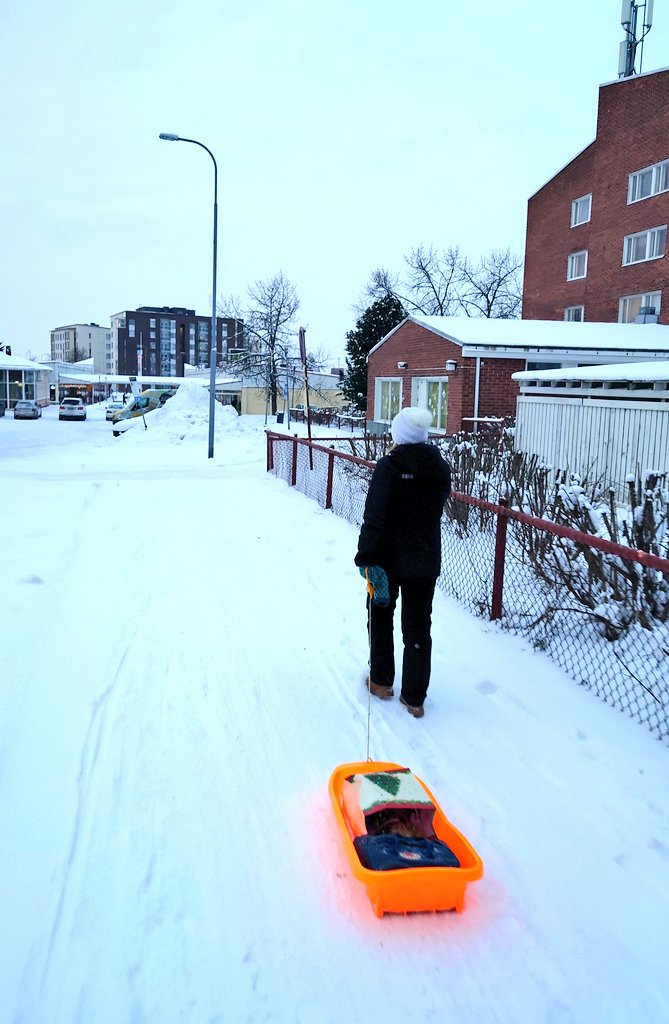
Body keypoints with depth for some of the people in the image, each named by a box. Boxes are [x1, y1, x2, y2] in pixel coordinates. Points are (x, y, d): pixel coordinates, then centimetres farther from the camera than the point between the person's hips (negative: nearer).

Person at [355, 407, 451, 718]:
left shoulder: (388, 466, -18)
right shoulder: (440, 467, -1)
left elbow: (374, 517, -20)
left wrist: (365, 557, -14)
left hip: (389, 558, -4)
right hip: (426, 561, 4)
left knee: (381, 616, 18)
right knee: (419, 625, 11)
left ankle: (381, 681, 30)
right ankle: (414, 697, 16)